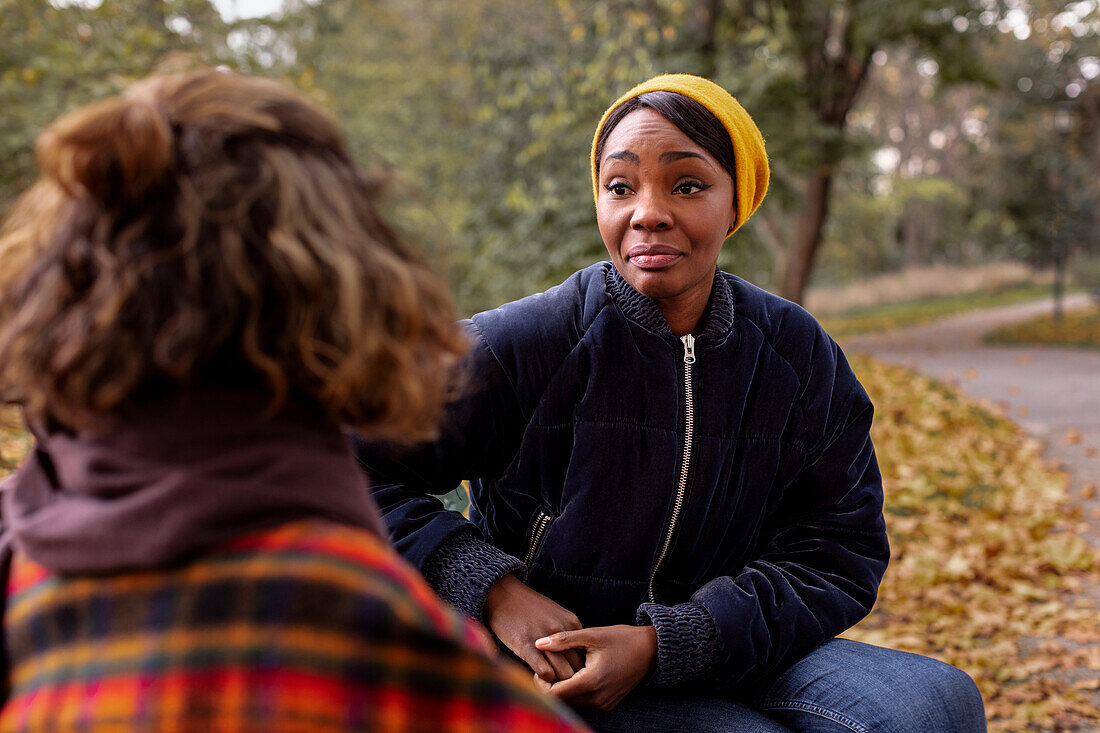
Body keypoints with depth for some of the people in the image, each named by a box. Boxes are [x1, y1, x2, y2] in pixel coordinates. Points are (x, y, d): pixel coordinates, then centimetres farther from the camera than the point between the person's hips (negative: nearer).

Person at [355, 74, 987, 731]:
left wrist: (664, 643, -18)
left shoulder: (799, 356, -2)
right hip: (550, 676, -4)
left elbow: (838, 557, -4)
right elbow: (360, 469, -8)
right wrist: (490, 588, -22)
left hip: (724, 653, 5)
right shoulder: (520, 346, -13)